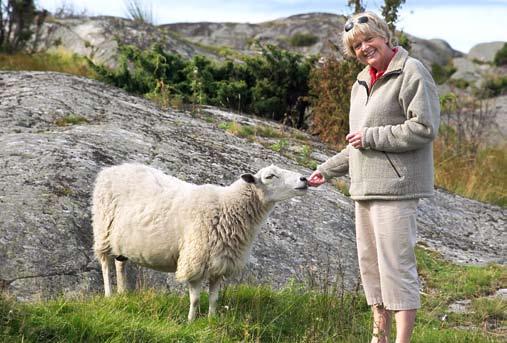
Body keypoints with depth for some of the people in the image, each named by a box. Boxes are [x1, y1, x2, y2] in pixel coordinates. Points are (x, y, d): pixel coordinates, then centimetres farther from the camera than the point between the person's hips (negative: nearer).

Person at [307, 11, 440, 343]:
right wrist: (327, 170, 22)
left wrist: (371, 136, -14)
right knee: (371, 266, 13)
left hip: (395, 187, -9)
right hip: (366, 189, 9)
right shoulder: (362, 82, 19)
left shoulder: (412, 72, -8)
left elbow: (425, 127, -18)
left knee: (396, 265, -9)